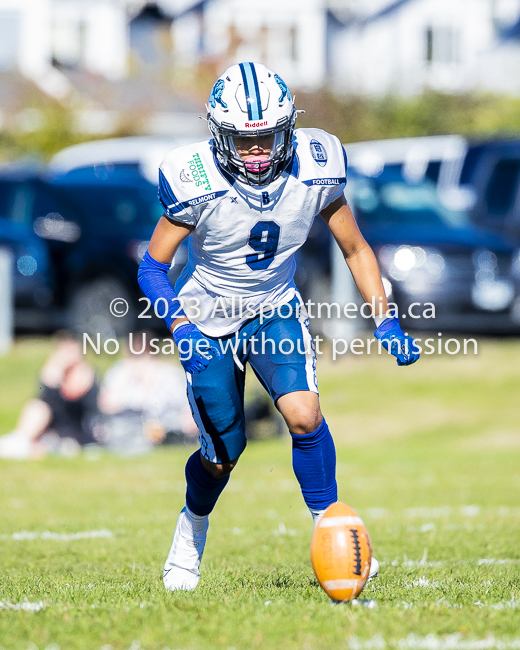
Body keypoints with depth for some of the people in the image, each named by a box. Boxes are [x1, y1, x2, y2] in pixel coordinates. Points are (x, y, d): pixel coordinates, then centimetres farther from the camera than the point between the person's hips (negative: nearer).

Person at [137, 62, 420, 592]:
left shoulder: (314, 173, -19)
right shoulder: (197, 184, -27)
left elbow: (355, 249, -3)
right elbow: (153, 267, -14)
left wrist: (386, 323, -11)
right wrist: (181, 330, -28)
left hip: (276, 312, 2)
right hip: (208, 320, -2)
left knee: (304, 415, -23)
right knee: (224, 452, 6)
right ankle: (191, 530, 38)